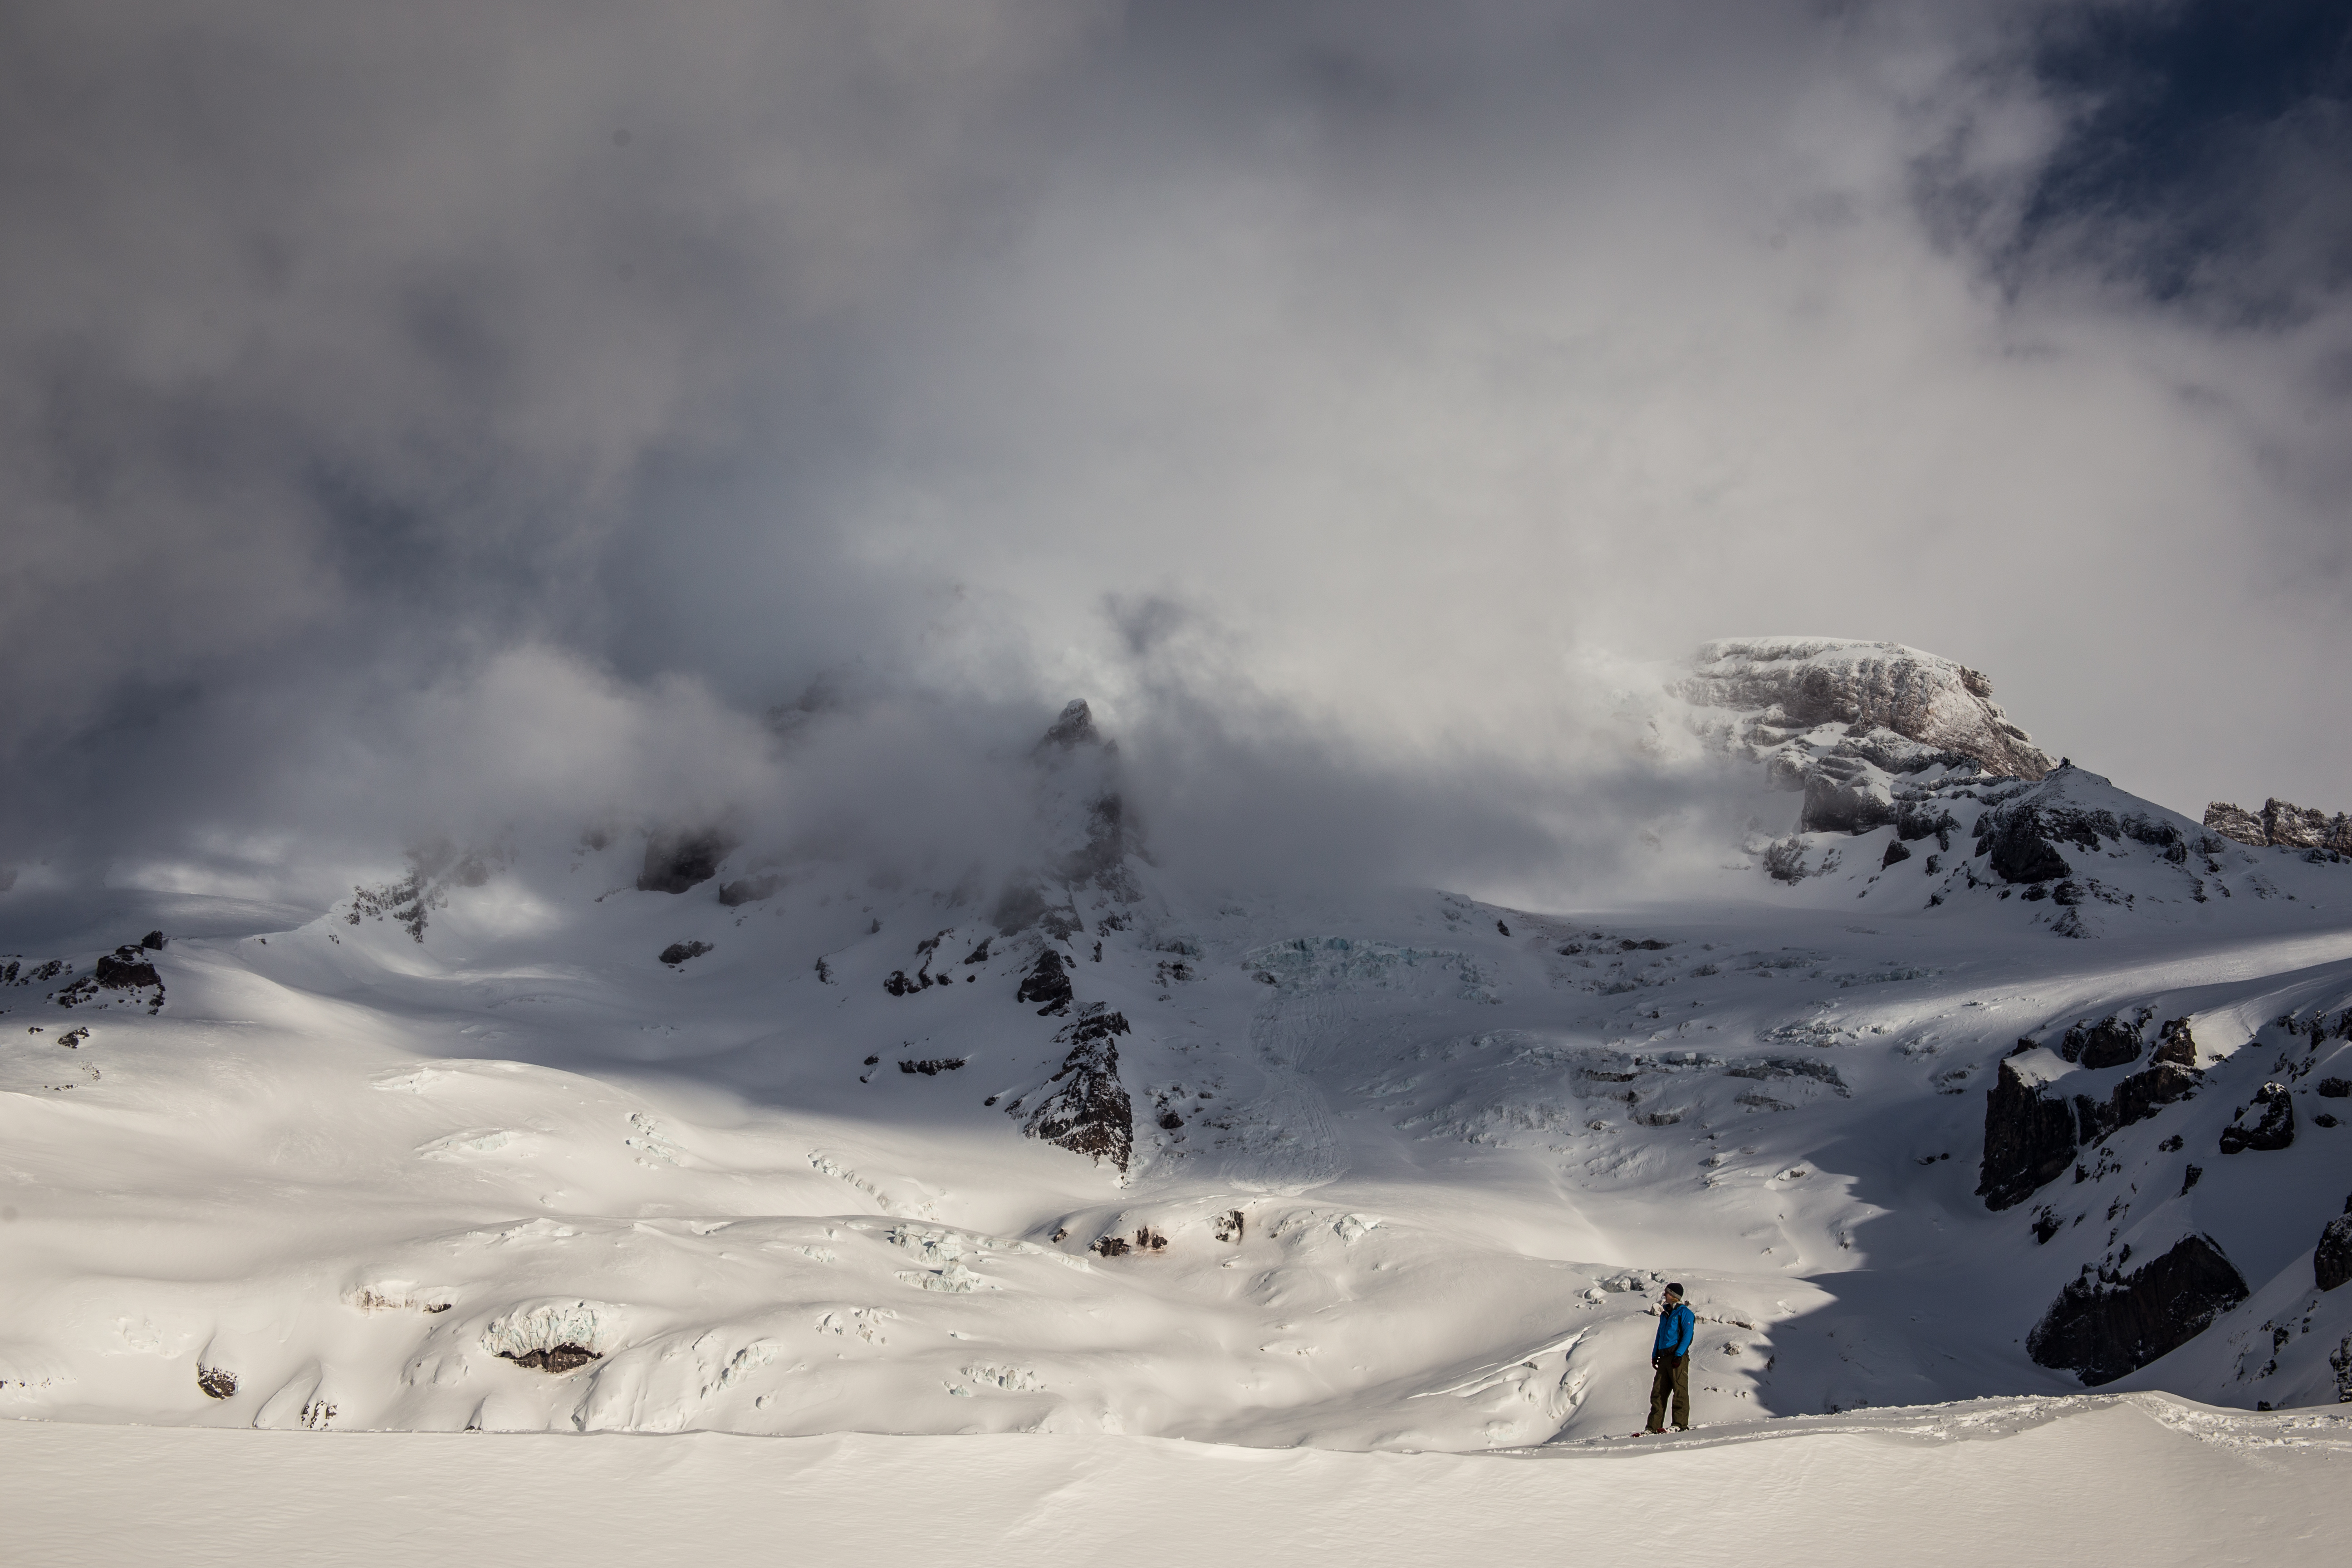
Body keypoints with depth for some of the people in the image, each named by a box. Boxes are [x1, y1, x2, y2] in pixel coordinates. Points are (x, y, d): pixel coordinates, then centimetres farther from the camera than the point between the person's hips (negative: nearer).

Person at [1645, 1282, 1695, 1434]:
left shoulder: (1684, 1313, -2)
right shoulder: (1665, 1314, 22)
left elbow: (1687, 1335, -11)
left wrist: (1679, 1355, -19)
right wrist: (1655, 1355, 18)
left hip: (1678, 1357, -8)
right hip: (1664, 1357, 8)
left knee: (1680, 1391, -8)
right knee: (1658, 1391, 3)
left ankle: (1681, 1424, -5)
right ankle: (1654, 1426, 3)